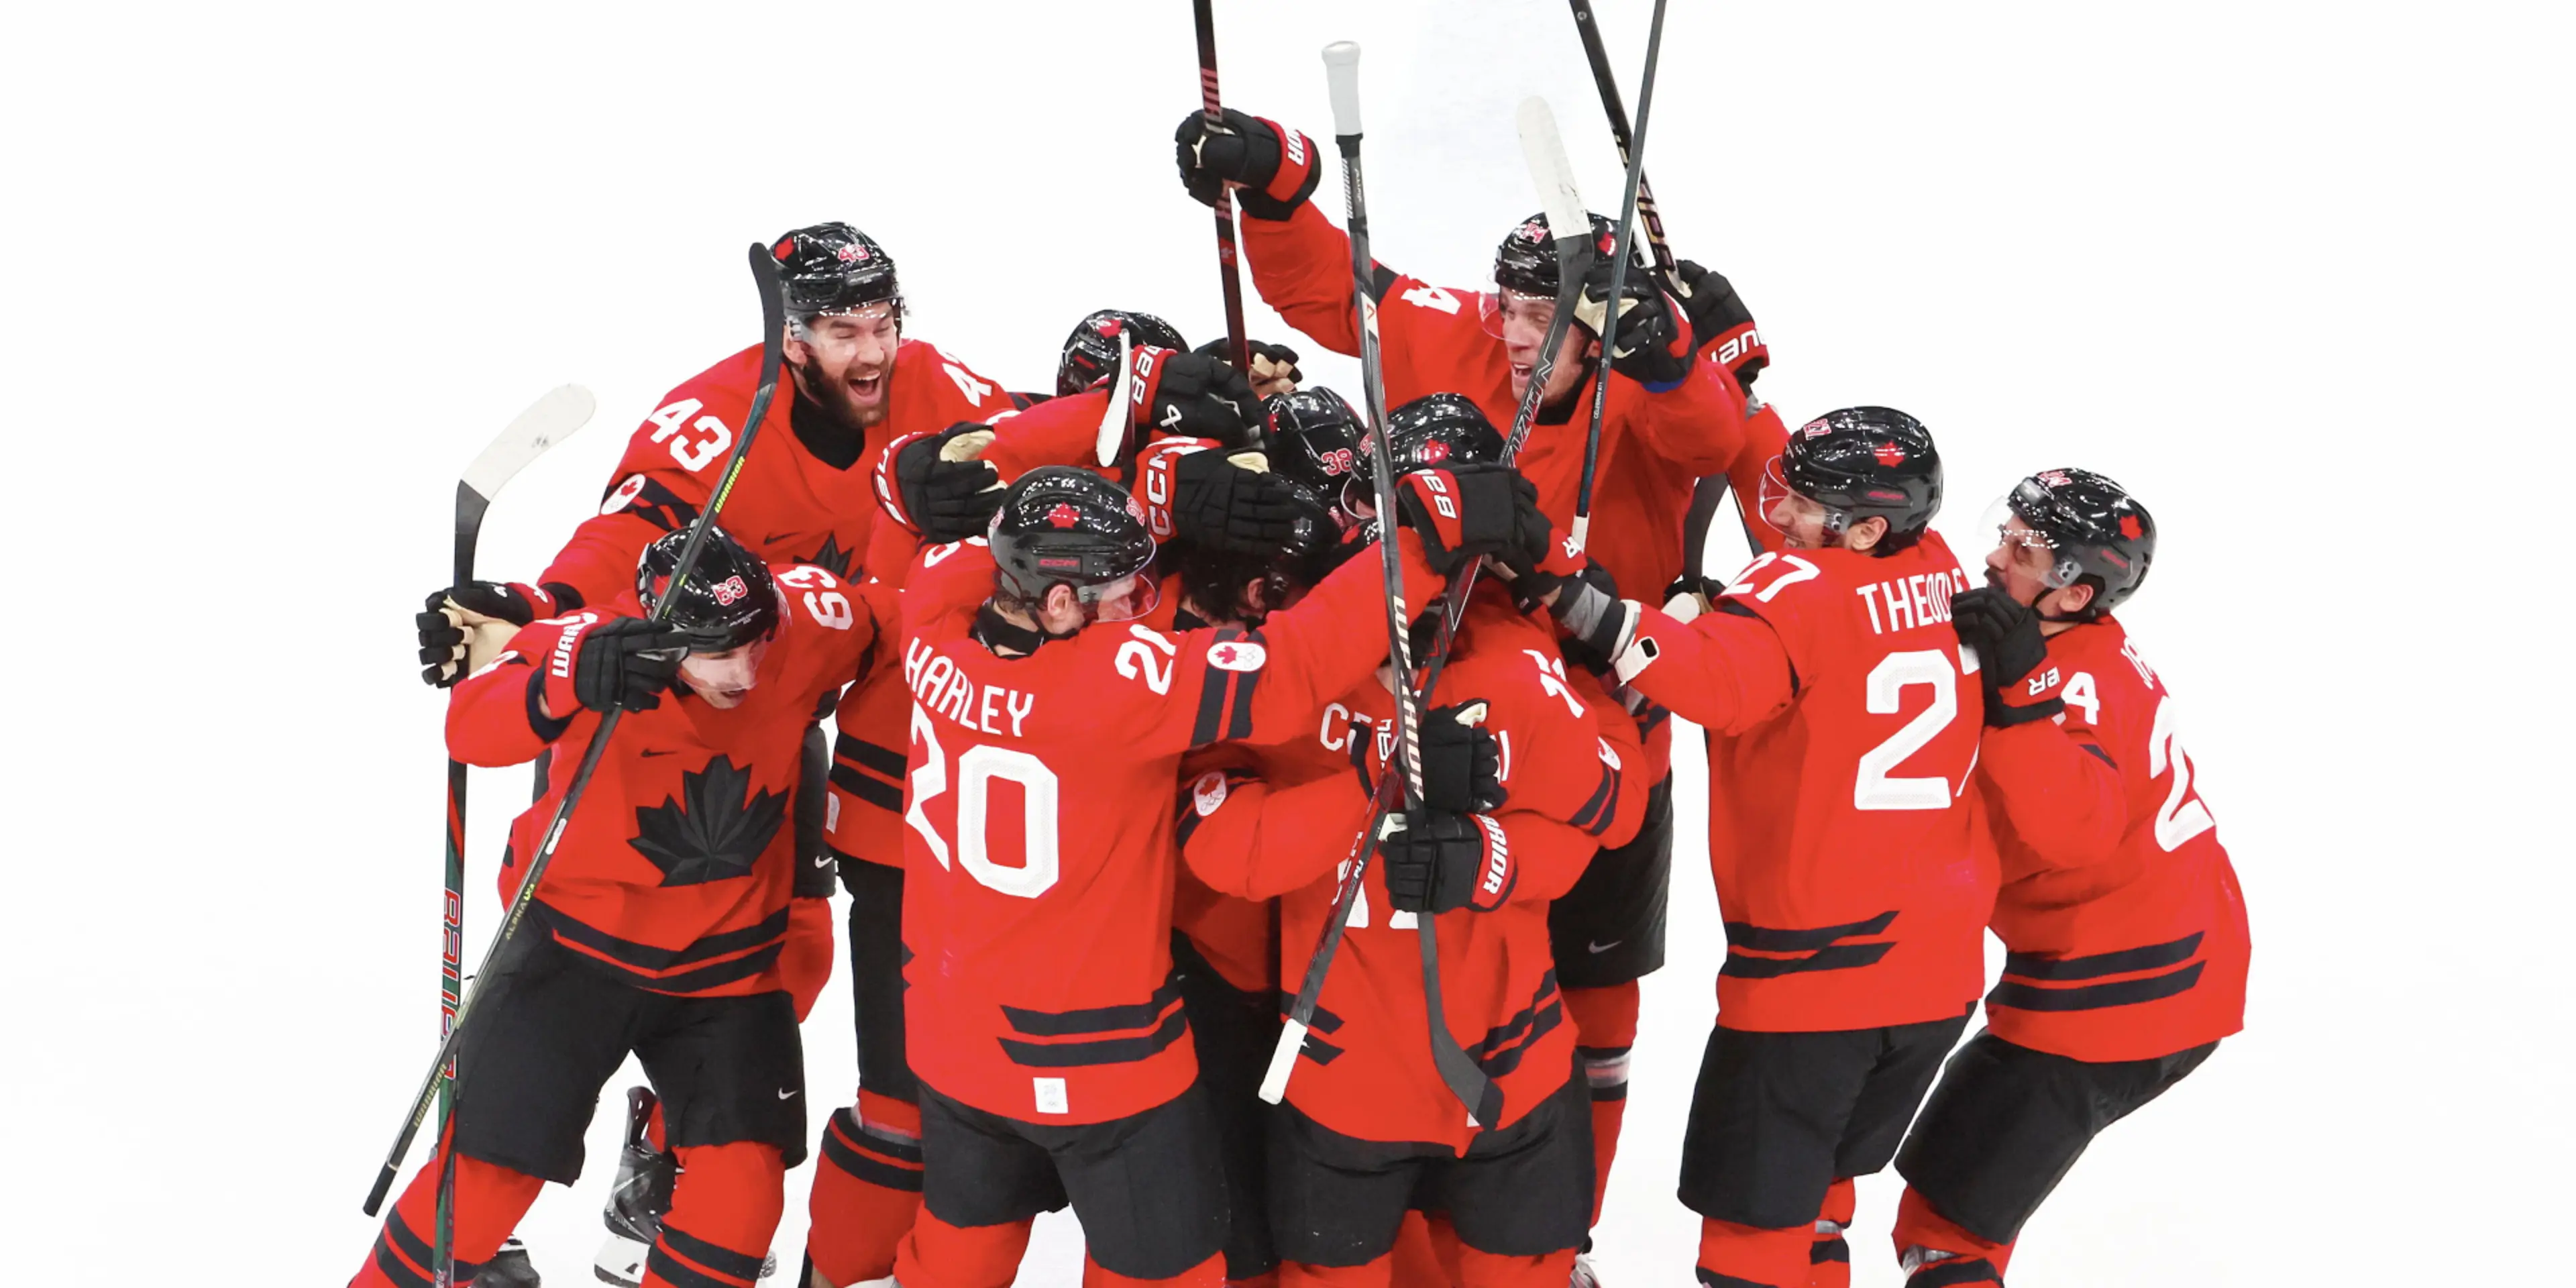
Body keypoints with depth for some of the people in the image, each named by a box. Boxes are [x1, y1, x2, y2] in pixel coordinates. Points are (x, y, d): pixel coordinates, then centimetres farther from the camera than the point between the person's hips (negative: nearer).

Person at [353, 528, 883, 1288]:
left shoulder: (801, 630, -16)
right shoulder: (590, 644, -25)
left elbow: (877, 621, 8)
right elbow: (472, 727, -42)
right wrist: (571, 681, -55)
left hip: (731, 961, 2)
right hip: (580, 944, -2)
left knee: (743, 1175, -9)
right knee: (490, 1163, -2)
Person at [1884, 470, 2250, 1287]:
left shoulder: (2073, 688, -22)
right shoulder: (2089, 652, 9)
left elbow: (2069, 830, -37)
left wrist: (2017, 696, -40)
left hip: (2117, 994, -11)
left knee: (1948, 1221, -10)